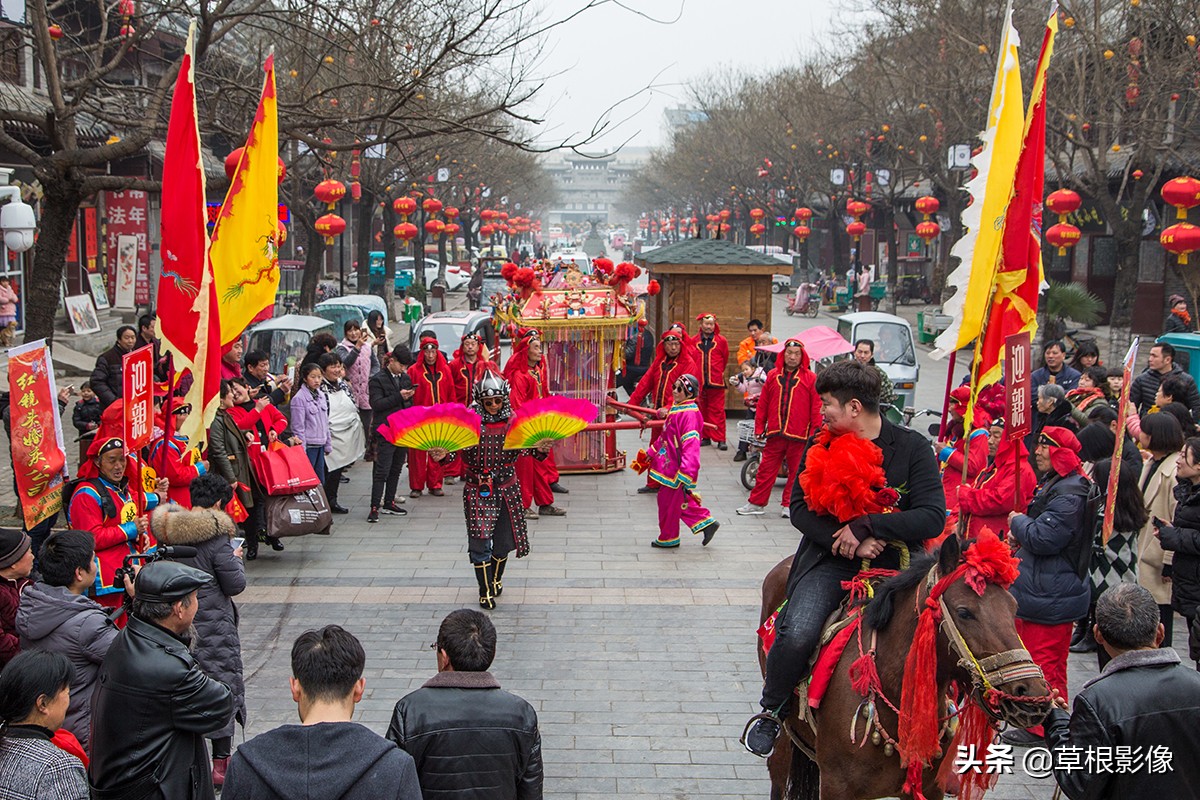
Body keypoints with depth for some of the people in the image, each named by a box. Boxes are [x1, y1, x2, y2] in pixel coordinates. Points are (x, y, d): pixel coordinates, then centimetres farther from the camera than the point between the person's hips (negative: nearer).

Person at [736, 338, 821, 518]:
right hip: (775, 434, 2)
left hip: (798, 435, -2)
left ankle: (789, 504, 19)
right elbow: (763, 404, 11)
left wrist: (815, 432, -4)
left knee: (796, 471, 7)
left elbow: (816, 408, -1)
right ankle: (756, 503, 15)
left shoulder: (810, 379, 0)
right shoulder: (773, 376, 8)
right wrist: (759, 427, 10)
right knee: (766, 469, 6)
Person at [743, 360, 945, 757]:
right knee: (797, 634, -25)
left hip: (895, 563, 0)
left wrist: (867, 526, -17)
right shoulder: (821, 446, 7)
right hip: (832, 562, 1)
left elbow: (933, 516, -8)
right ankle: (771, 713, 1)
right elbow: (800, 507, 2)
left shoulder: (913, 447, 0)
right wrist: (849, 542, -14)